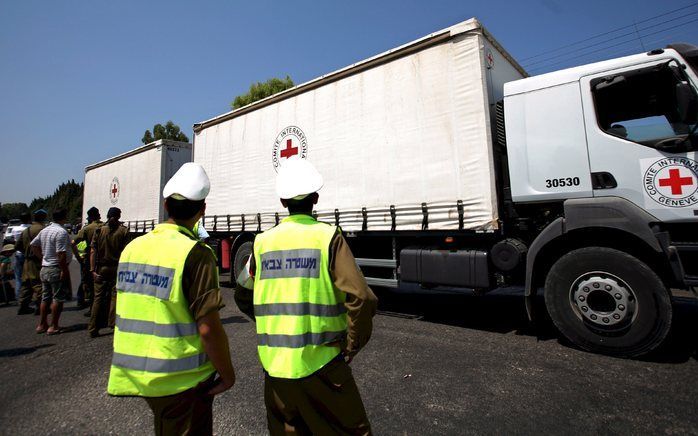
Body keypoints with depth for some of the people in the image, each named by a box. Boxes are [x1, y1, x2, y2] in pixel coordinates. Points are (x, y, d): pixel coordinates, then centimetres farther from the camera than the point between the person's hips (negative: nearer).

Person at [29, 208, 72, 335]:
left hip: (44, 269, 9)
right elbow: (61, 254, -24)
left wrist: (42, 258, 18)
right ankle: (53, 327, 5)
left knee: (45, 298, 17)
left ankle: (42, 325, 25)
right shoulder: (61, 232, -19)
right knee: (58, 298, 0)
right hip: (56, 269, -9)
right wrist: (65, 270, -19)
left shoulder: (44, 230, 9)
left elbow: (33, 245, 19)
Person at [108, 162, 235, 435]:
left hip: (135, 374, 7)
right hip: (181, 381, -7)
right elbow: (208, 328, -23)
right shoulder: (196, 253, -22)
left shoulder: (133, 247, 0)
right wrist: (227, 374, -9)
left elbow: (124, 313, 11)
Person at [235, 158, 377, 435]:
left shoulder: (263, 241, 1)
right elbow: (362, 299, -19)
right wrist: (352, 346, -5)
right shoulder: (328, 236, -11)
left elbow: (243, 296, 12)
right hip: (321, 363, -3)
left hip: (274, 364, 4)